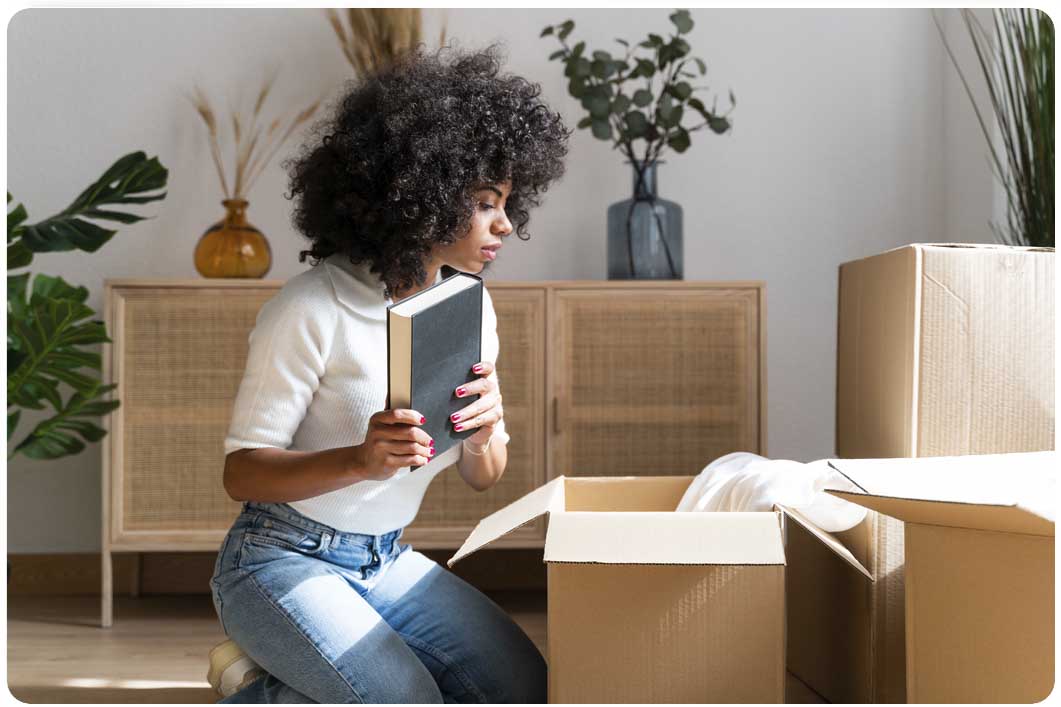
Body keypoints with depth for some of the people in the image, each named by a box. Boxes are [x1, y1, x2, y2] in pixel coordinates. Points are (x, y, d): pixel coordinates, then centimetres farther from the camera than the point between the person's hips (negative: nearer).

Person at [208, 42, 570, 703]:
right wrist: (360, 460, -34)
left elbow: (484, 477, 8)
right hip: (280, 560, -7)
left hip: (388, 561, 7)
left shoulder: (470, 306, 2)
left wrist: (483, 437, -17)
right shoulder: (313, 309, -19)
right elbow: (242, 471, -16)